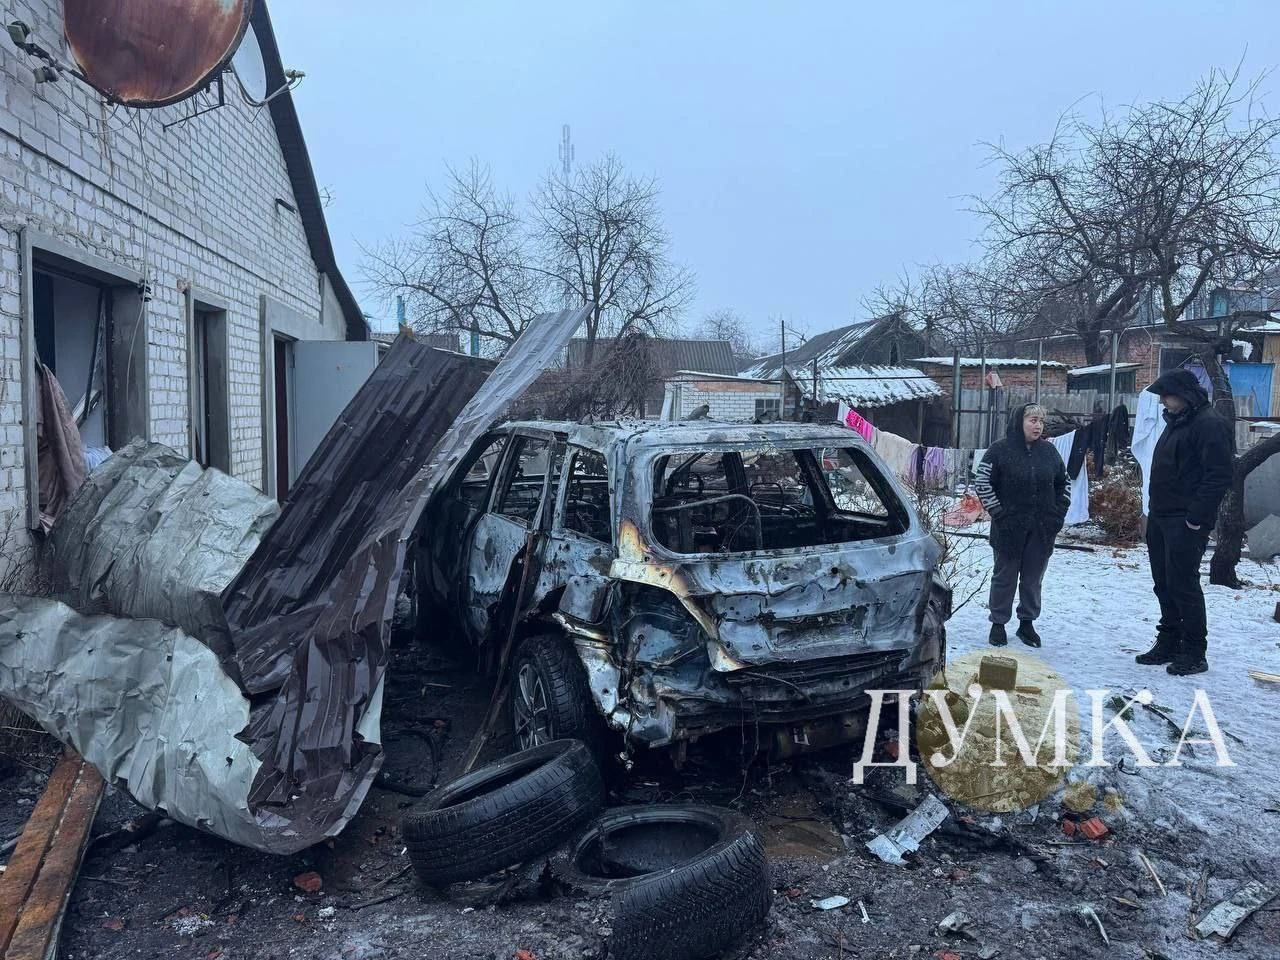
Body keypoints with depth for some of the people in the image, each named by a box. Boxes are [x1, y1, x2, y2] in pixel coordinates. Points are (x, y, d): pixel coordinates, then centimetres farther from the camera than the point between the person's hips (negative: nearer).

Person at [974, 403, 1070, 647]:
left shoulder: (1049, 450, 7)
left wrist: (1059, 512, 8)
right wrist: (998, 512, -12)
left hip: (1042, 530, 4)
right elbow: (982, 482, -8)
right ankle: (998, 624, 16)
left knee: (1033, 578, 9)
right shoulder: (1000, 450, -7)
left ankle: (1027, 622, 23)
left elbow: (1064, 482, 18)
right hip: (1009, 528, -4)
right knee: (1005, 576, 5)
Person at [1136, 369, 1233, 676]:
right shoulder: (1176, 421, 16)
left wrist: (1196, 518, -21)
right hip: (1160, 518, 9)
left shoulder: (1209, 424, -14)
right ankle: (1168, 644, 23)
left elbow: (1219, 476, -20)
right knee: (1164, 584, 13)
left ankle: (1194, 653, 5)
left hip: (1185, 522, -9)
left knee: (1183, 584, -5)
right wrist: (1155, 509, 16)